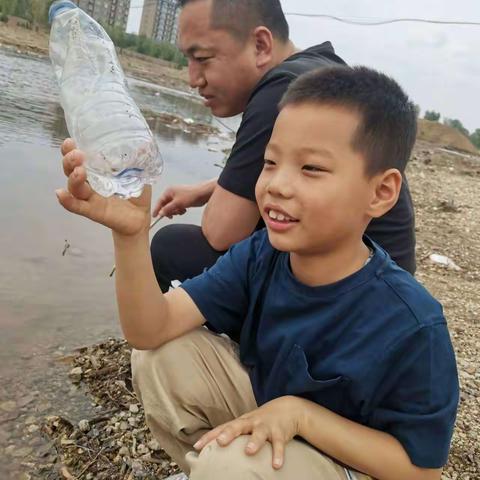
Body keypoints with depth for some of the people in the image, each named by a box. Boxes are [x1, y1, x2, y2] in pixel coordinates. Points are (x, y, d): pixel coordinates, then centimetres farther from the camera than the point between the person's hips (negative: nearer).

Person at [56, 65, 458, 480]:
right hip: (261, 398, 4)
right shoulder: (259, 255, -17)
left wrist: (301, 413, -30)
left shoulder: (410, 326, -30)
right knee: (161, 355, -13)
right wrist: (131, 233, -40)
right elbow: (150, 329, -22)